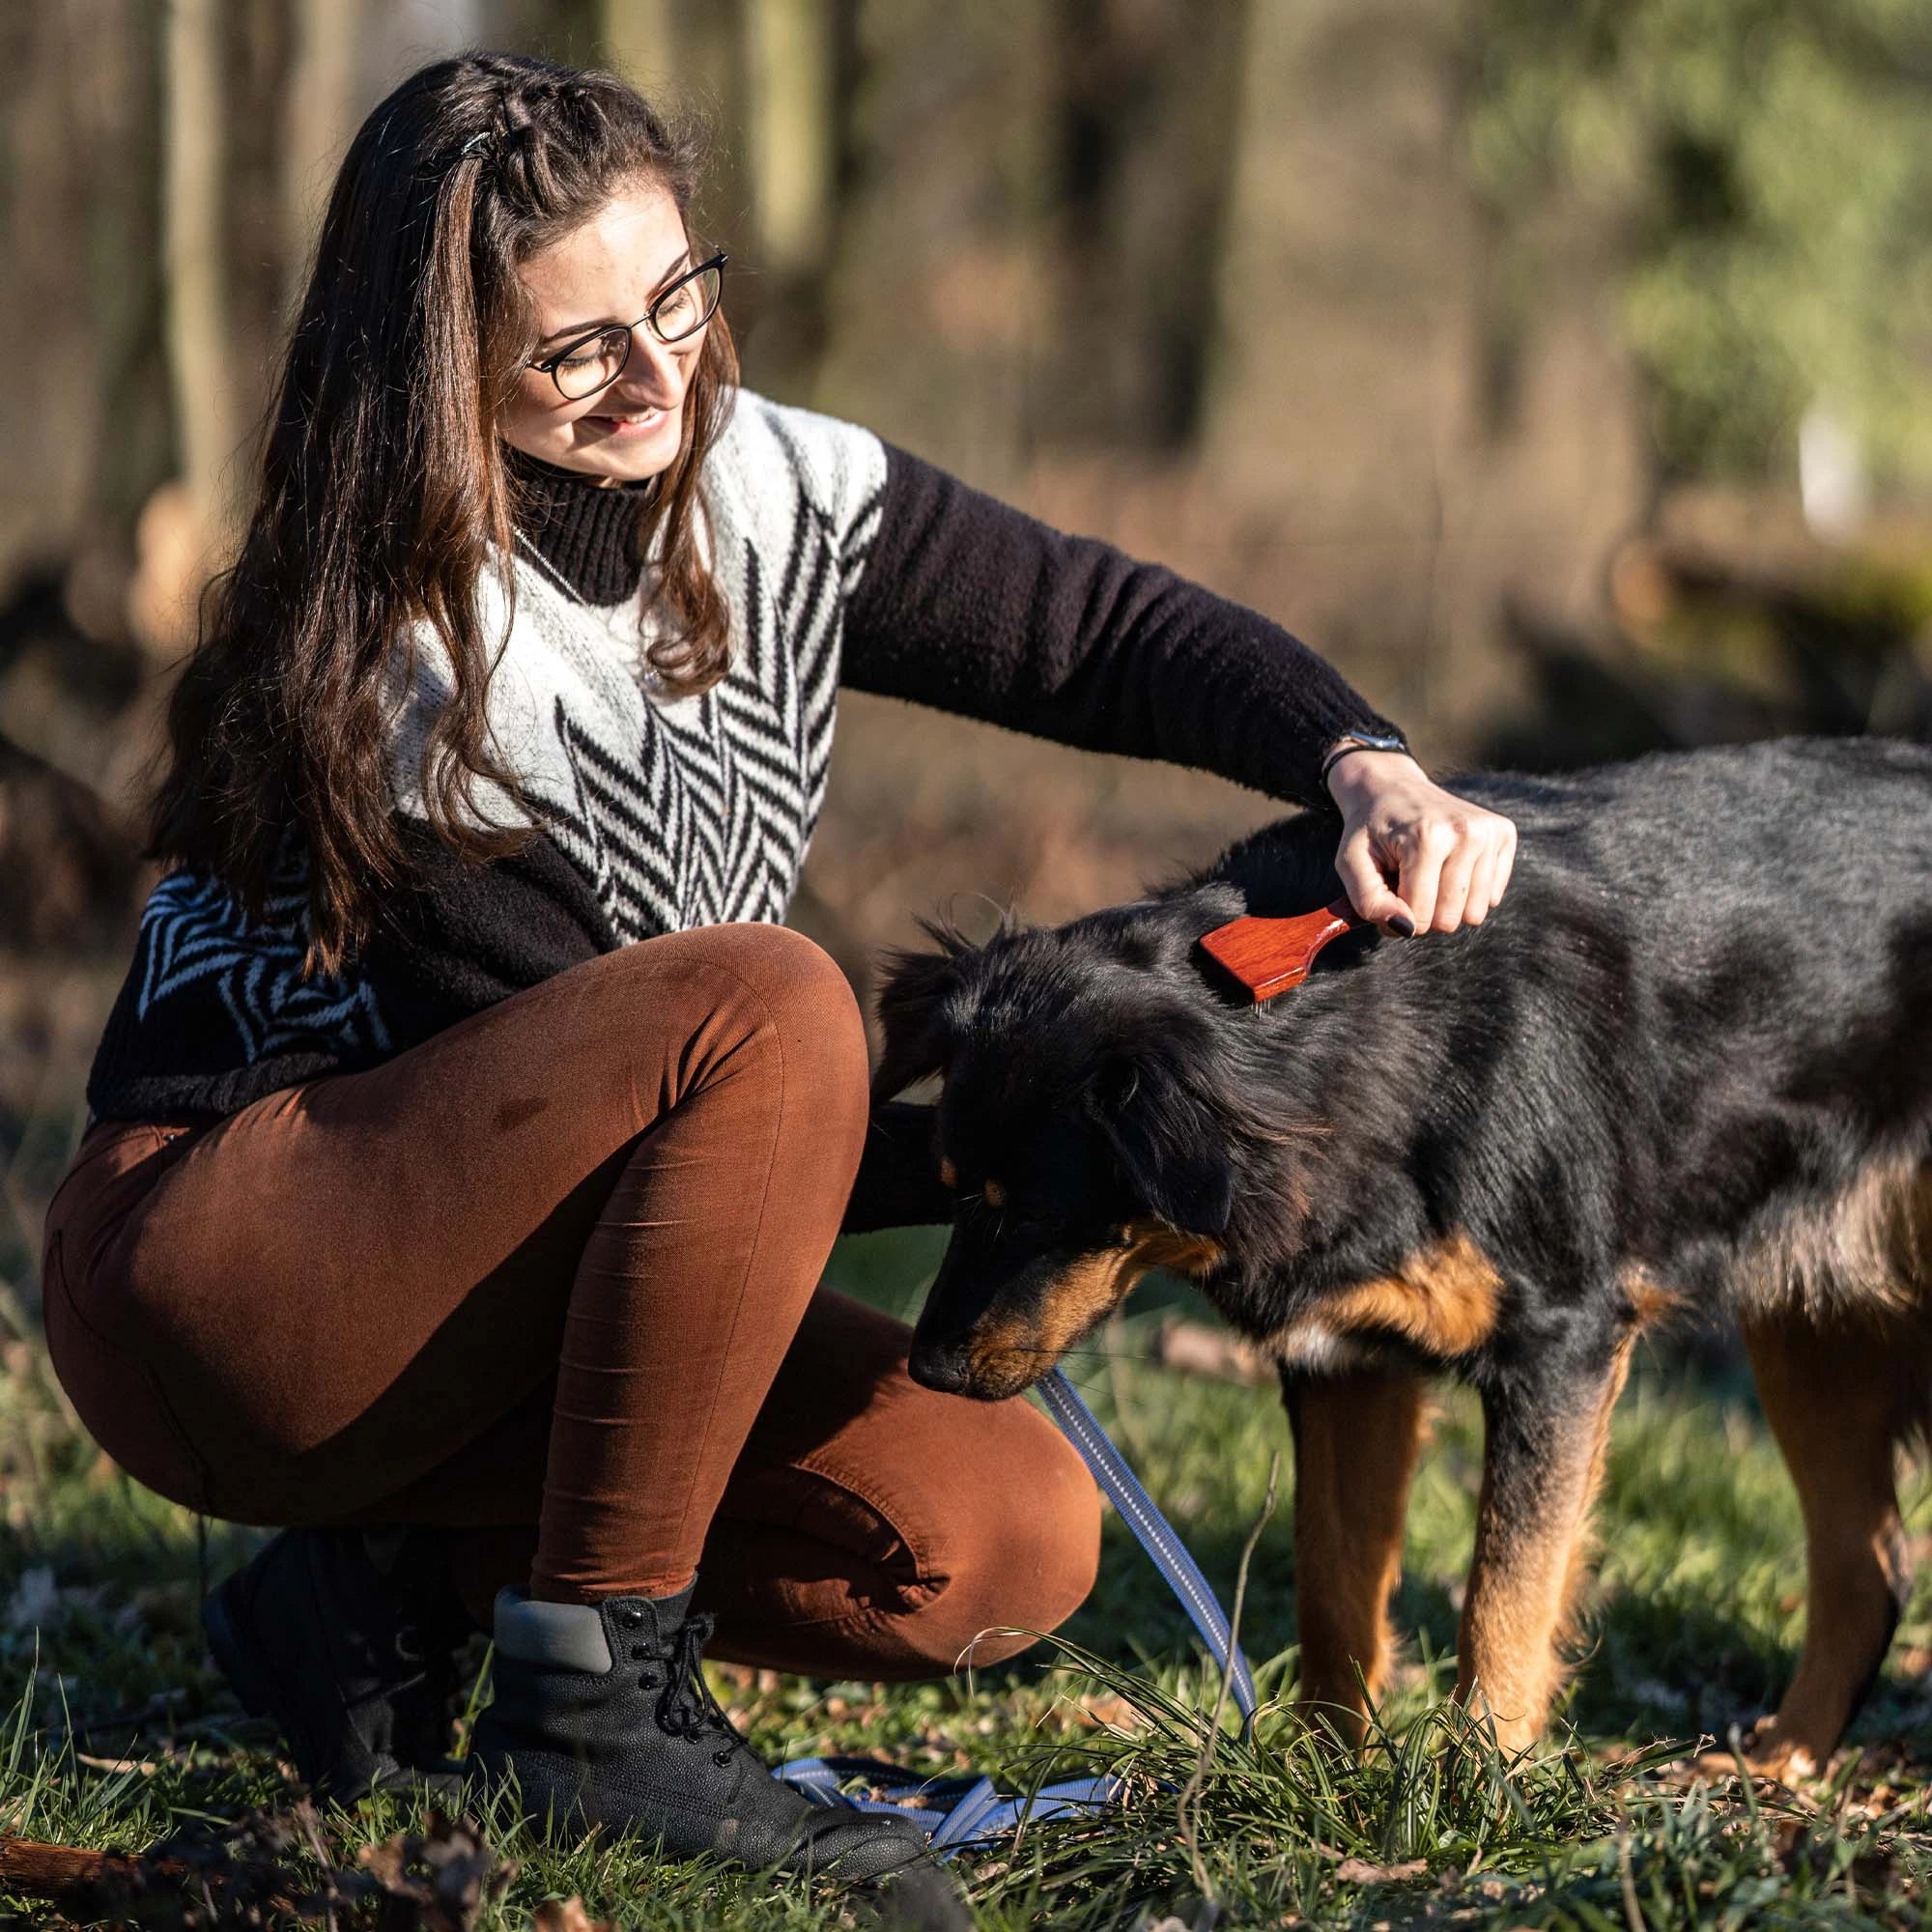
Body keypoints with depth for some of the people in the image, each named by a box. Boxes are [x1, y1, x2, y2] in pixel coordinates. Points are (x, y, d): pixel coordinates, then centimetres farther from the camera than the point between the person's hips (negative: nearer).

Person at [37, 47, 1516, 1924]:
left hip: (514, 1265, 7)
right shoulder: (404, 675, -23)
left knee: (1007, 1538, -12)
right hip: (217, 1264, -7)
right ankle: (590, 1698, -25)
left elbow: (1101, 628, 2)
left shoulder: (767, 493, -4)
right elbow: (711, 1063, -20)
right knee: (763, 1004, -33)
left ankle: (407, 1575, 1)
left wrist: (1364, 765, -17)